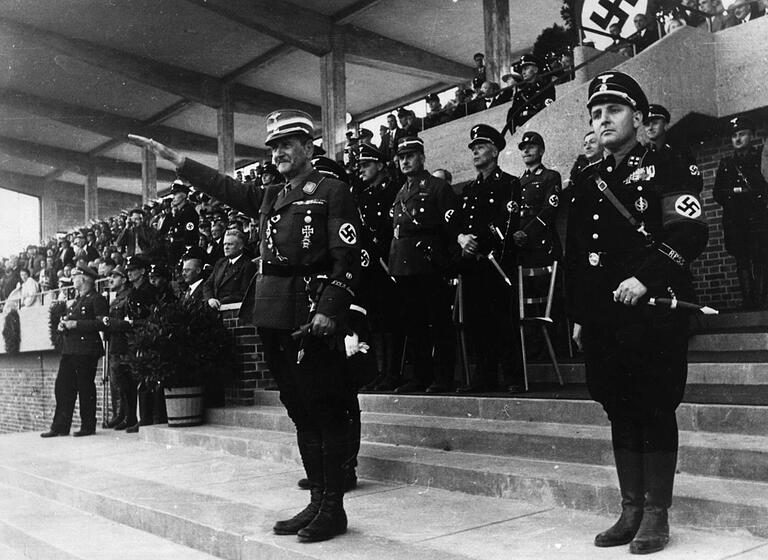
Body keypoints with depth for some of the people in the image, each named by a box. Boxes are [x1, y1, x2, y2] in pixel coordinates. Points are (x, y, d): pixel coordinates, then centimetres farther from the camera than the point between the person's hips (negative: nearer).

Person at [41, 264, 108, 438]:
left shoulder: (97, 299, -5)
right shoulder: (77, 300, 24)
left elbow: (101, 323, -16)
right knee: (63, 387, 6)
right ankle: (60, 426, 11)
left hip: (87, 350, -9)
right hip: (69, 349, 9)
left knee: (86, 388, -3)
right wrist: (63, 325, 8)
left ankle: (88, 426, 5)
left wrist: (76, 324, -18)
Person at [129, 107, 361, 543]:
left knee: (325, 410, -3)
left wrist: (329, 310, -20)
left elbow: (348, 258, -10)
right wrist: (172, 157, 25)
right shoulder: (271, 197, 20)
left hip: (311, 315, -8)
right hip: (273, 316, 8)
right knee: (300, 411, 11)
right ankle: (317, 501, 19)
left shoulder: (333, 192, -2)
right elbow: (223, 187, 27)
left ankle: (334, 508, 5)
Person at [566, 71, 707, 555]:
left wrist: (645, 278, -22)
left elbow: (692, 234, -12)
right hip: (603, 317, 6)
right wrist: (578, 315, 15)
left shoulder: (665, 169, -1)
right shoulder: (587, 181, 16)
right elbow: (574, 252, 18)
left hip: (654, 310, -5)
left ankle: (656, 515, 11)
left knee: (656, 410, 1)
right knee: (620, 411, 10)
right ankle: (631, 511, 20)